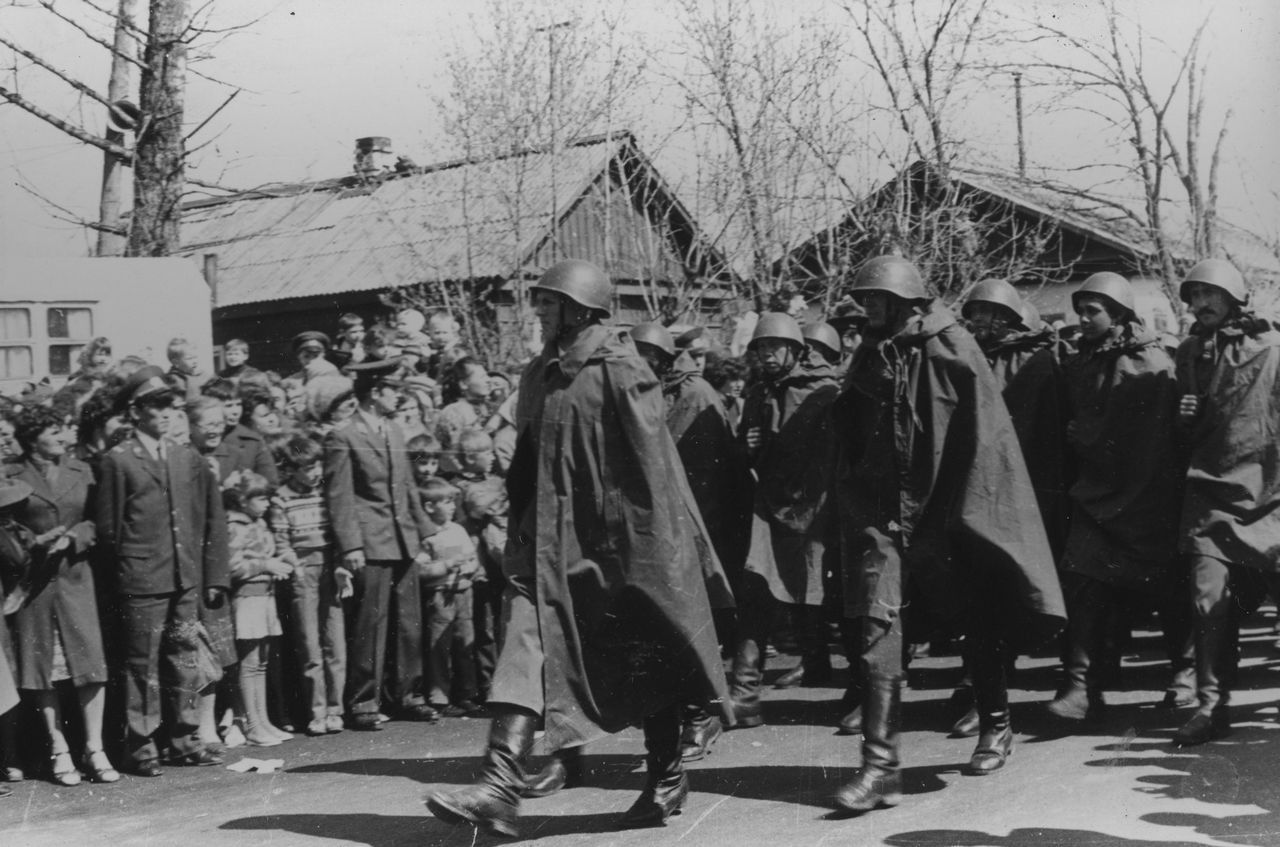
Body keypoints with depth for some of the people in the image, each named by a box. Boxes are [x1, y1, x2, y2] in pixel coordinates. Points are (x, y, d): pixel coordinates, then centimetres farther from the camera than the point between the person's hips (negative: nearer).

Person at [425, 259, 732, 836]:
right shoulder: (538, 376, 12)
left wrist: (637, 544, -16)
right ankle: (501, 787, -11)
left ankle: (667, 778, 25)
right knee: (528, 641, -8)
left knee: (645, 659, 8)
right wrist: (521, 533, 16)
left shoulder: (618, 370, -10)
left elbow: (648, 462, -13)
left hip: (616, 538, -6)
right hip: (551, 540, 6)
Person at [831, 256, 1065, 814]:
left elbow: (983, 432, -9)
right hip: (880, 512, 3)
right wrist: (855, 508, 8)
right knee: (876, 625, -8)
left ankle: (996, 726, 34)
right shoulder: (869, 355, 7)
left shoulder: (952, 349, -7)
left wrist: (960, 511, -12)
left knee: (977, 623, 11)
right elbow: (848, 438, 15)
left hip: (945, 511, -3)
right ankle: (880, 763, -8)